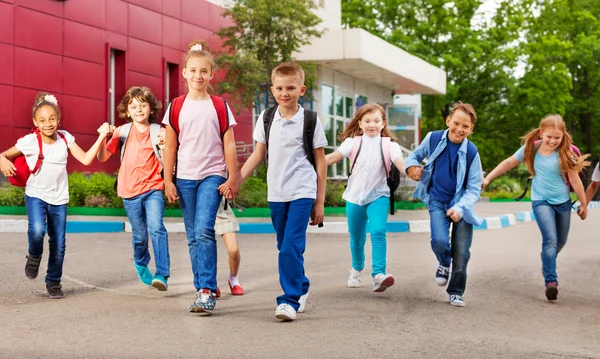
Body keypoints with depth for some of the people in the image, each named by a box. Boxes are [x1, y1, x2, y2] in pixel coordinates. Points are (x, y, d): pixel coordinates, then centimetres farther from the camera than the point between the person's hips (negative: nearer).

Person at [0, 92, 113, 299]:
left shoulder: (65, 137, -3)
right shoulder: (29, 142, -12)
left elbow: (86, 159, -6)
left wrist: (101, 136, -11)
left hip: (59, 198, 3)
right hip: (36, 195, -3)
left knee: (59, 244, 6)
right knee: (37, 230, -29)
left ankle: (54, 281, 27)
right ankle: (34, 256, 5)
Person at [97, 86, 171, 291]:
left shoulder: (158, 132, 0)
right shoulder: (122, 132, 4)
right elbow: (102, 157, 2)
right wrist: (103, 138, -15)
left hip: (153, 188, -2)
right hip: (130, 191, 2)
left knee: (156, 227, -21)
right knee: (139, 234, 11)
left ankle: (162, 275, -23)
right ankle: (141, 264, 42)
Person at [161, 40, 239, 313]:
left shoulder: (219, 106, 2)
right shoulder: (176, 107, 5)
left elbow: (229, 144, 3)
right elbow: (170, 147, 6)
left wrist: (233, 178, -1)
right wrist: (168, 181, 2)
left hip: (212, 176, -2)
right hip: (184, 178, 3)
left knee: (204, 231, -17)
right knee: (193, 237, 6)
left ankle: (207, 291, -15)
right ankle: (202, 289, 14)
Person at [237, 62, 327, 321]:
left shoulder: (310, 120, -4)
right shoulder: (266, 118, 5)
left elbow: (320, 161, 1)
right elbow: (258, 154, 13)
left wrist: (320, 202, 0)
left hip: (302, 193, -4)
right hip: (276, 193, 4)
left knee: (291, 247, -15)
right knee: (285, 248, 13)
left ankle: (290, 300, -8)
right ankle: (301, 288, 32)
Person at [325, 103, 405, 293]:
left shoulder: (389, 145, -5)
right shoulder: (353, 143, -2)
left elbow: (401, 164, -19)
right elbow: (333, 157, -13)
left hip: (378, 196, -2)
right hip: (354, 197, 2)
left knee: (378, 231, -24)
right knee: (356, 239, 14)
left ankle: (379, 275, -29)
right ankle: (356, 270, 41)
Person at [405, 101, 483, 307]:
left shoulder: (471, 152, -11)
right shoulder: (433, 139, -6)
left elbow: (474, 188, -7)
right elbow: (415, 155, 15)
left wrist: (460, 207, -23)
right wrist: (412, 166, -9)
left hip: (461, 204, 0)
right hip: (437, 201, 1)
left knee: (461, 254, -1)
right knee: (440, 241, -23)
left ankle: (456, 293, 24)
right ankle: (443, 264, 15)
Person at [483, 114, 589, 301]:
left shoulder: (565, 154, -14)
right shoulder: (531, 148, -10)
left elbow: (575, 180, -6)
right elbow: (509, 162, 1)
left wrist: (583, 204, 3)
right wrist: (488, 178, 1)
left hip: (563, 202, 2)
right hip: (541, 201, -1)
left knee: (560, 242, 17)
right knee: (550, 239, -20)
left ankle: (547, 262, 48)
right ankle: (551, 281, -22)